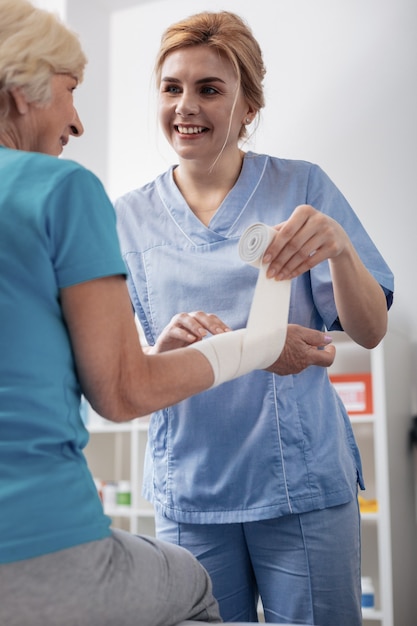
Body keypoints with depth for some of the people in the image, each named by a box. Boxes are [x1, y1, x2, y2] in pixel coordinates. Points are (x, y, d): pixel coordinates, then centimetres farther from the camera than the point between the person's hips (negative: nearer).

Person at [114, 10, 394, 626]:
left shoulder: (302, 187, -1)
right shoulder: (130, 218, 3)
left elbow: (370, 332, -6)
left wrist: (339, 247, -25)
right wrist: (163, 351, -22)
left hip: (303, 485, -1)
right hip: (189, 494, 2)